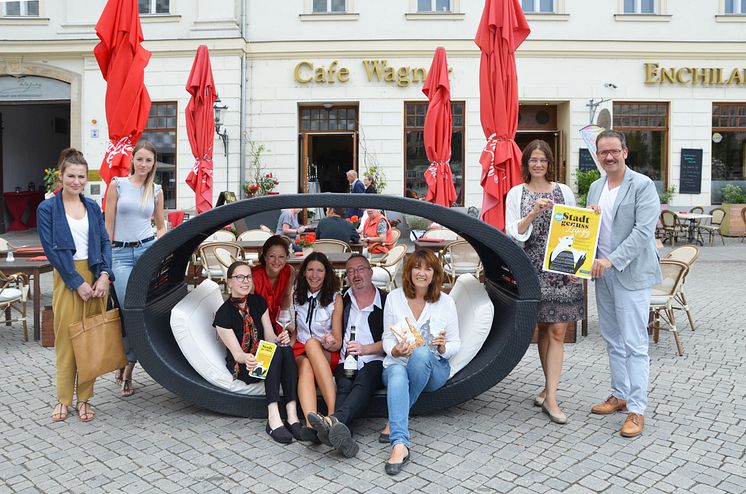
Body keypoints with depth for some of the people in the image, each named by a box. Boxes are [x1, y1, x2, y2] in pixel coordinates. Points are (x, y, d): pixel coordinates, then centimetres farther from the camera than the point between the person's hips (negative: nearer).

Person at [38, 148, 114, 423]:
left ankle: (84, 398, 16)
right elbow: (52, 250, -7)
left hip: (95, 278, 3)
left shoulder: (93, 207, 9)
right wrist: (77, 282, -12)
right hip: (67, 280, -3)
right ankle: (63, 399, 16)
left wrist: (104, 275, -10)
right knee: (66, 339, 2)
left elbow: (104, 242, 6)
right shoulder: (47, 209, -2)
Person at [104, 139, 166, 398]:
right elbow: (108, 226, 3)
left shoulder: (156, 191, 10)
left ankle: (128, 366, 13)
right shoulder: (118, 185, 4)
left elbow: (161, 227, 18)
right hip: (121, 253, -2)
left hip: (147, 250, 2)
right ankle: (124, 362, 12)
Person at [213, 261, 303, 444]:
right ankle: (273, 419, -46)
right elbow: (236, 353, -17)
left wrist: (279, 339, -24)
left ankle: (292, 416, -41)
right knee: (276, 352, -34)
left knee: (285, 348, -31)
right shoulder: (223, 314, -13)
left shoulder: (259, 302, 3)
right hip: (241, 368, -4)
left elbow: (269, 336, 0)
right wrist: (246, 359, -41)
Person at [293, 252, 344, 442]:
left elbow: (338, 342, -1)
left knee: (312, 344, -36)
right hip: (300, 352, 2)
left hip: (328, 355, -2)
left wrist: (331, 343, -25)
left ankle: (333, 413, -46)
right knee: (305, 364, -35)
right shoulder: (296, 297, 10)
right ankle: (310, 423, -57)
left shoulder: (335, 298, 2)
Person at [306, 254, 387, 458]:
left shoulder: (386, 301, 8)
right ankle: (342, 433, -52)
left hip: (374, 362, -2)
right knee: (344, 386, -29)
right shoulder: (342, 301, 21)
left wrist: (365, 349, -12)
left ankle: (334, 420, -58)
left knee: (363, 383, -33)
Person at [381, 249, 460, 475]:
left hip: (433, 369, 0)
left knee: (422, 353, -37)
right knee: (397, 376, -38)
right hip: (397, 363, 0)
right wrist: (396, 351, -18)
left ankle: (395, 421, -20)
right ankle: (400, 444, -49)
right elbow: (387, 338, 5)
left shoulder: (446, 302, 2)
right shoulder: (394, 298, 3)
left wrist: (443, 348, -18)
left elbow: (455, 344, 5)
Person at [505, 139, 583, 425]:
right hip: (533, 270, 0)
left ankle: (550, 395, 0)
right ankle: (550, 386, 25)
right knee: (544, 328, 10)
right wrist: (534, 212, -18)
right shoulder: (516, 194, 4)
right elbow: (514, 234, -4)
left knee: (557, 331, -4)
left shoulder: (564, 191, 7)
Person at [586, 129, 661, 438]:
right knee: (613, 341, 15)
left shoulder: (642, 185, -9)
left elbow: (643, 232, -17)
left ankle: (637, 409, 3)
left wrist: (611, 261, -23)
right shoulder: (595, 187, 12)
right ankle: (620, 395, 29)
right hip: (602, 273, 7)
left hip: (631, 273, -7)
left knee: (634, 343, -4)